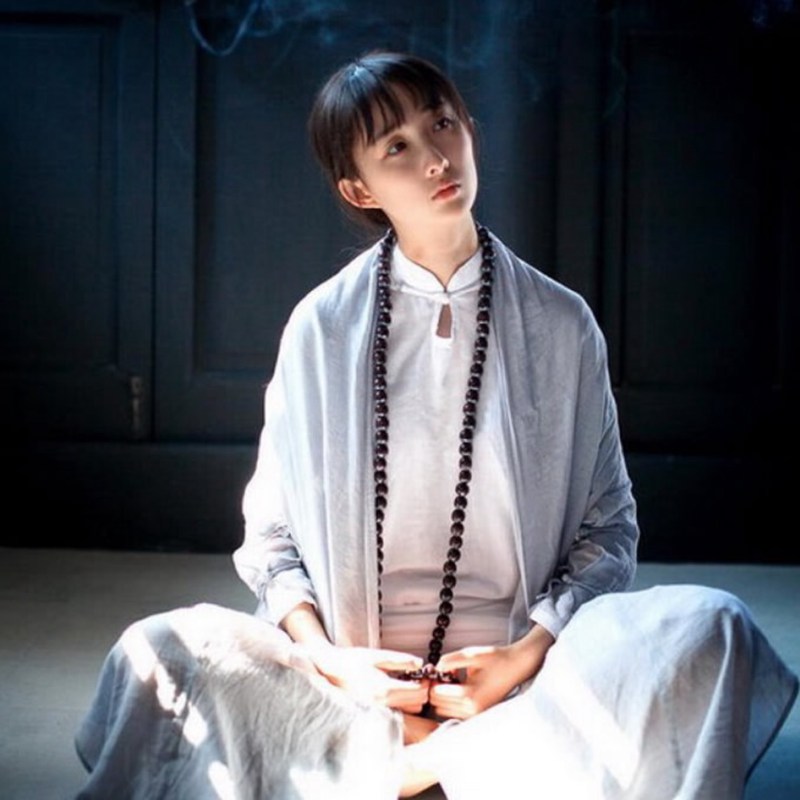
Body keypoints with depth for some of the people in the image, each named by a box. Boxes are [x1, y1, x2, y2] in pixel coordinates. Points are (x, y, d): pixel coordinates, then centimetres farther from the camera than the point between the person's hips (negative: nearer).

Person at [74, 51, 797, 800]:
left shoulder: (561, 324, 4)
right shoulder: (321, 327, 4)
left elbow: (608, 526, 6)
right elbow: (270, 531, 6)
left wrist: (528, 653, -11)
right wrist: (330, 661, -11)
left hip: (516, 677, 1)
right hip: (353, 676, -1)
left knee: (712, 629, -27)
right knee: (158, 652, -27)